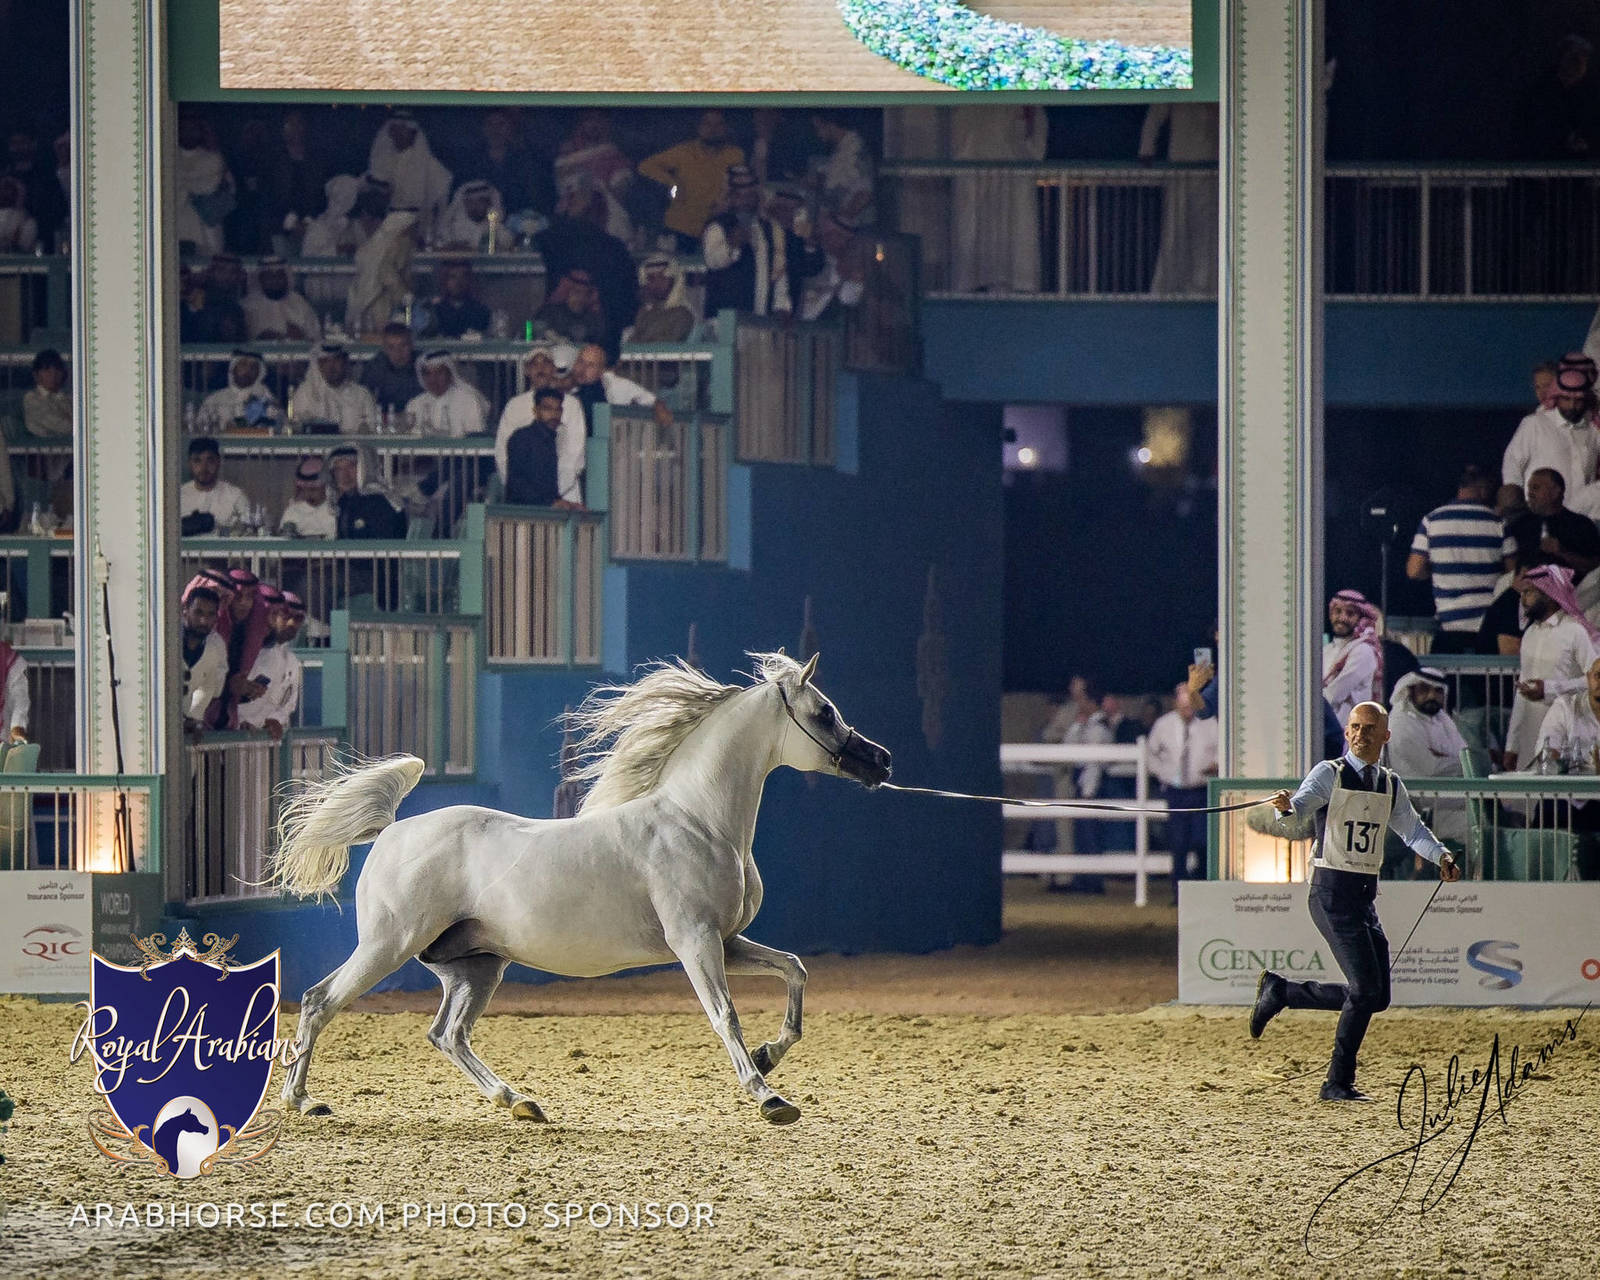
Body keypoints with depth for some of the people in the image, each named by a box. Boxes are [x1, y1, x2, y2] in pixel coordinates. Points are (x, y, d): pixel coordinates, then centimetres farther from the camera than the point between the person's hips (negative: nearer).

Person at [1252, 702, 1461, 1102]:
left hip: (1366, 896, 7)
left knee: (1376, 997, 5)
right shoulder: (1330, 774, -5)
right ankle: (1338, 1083, -3)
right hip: (1332, 892, -7)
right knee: (1366, 989, -14)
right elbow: (1302, 803, -20)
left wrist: (1441, 855, 2)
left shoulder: (1390, 785, 14)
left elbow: (1411, 829, 20)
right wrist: (1286, 806, -44)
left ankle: (1280, 991, 18)